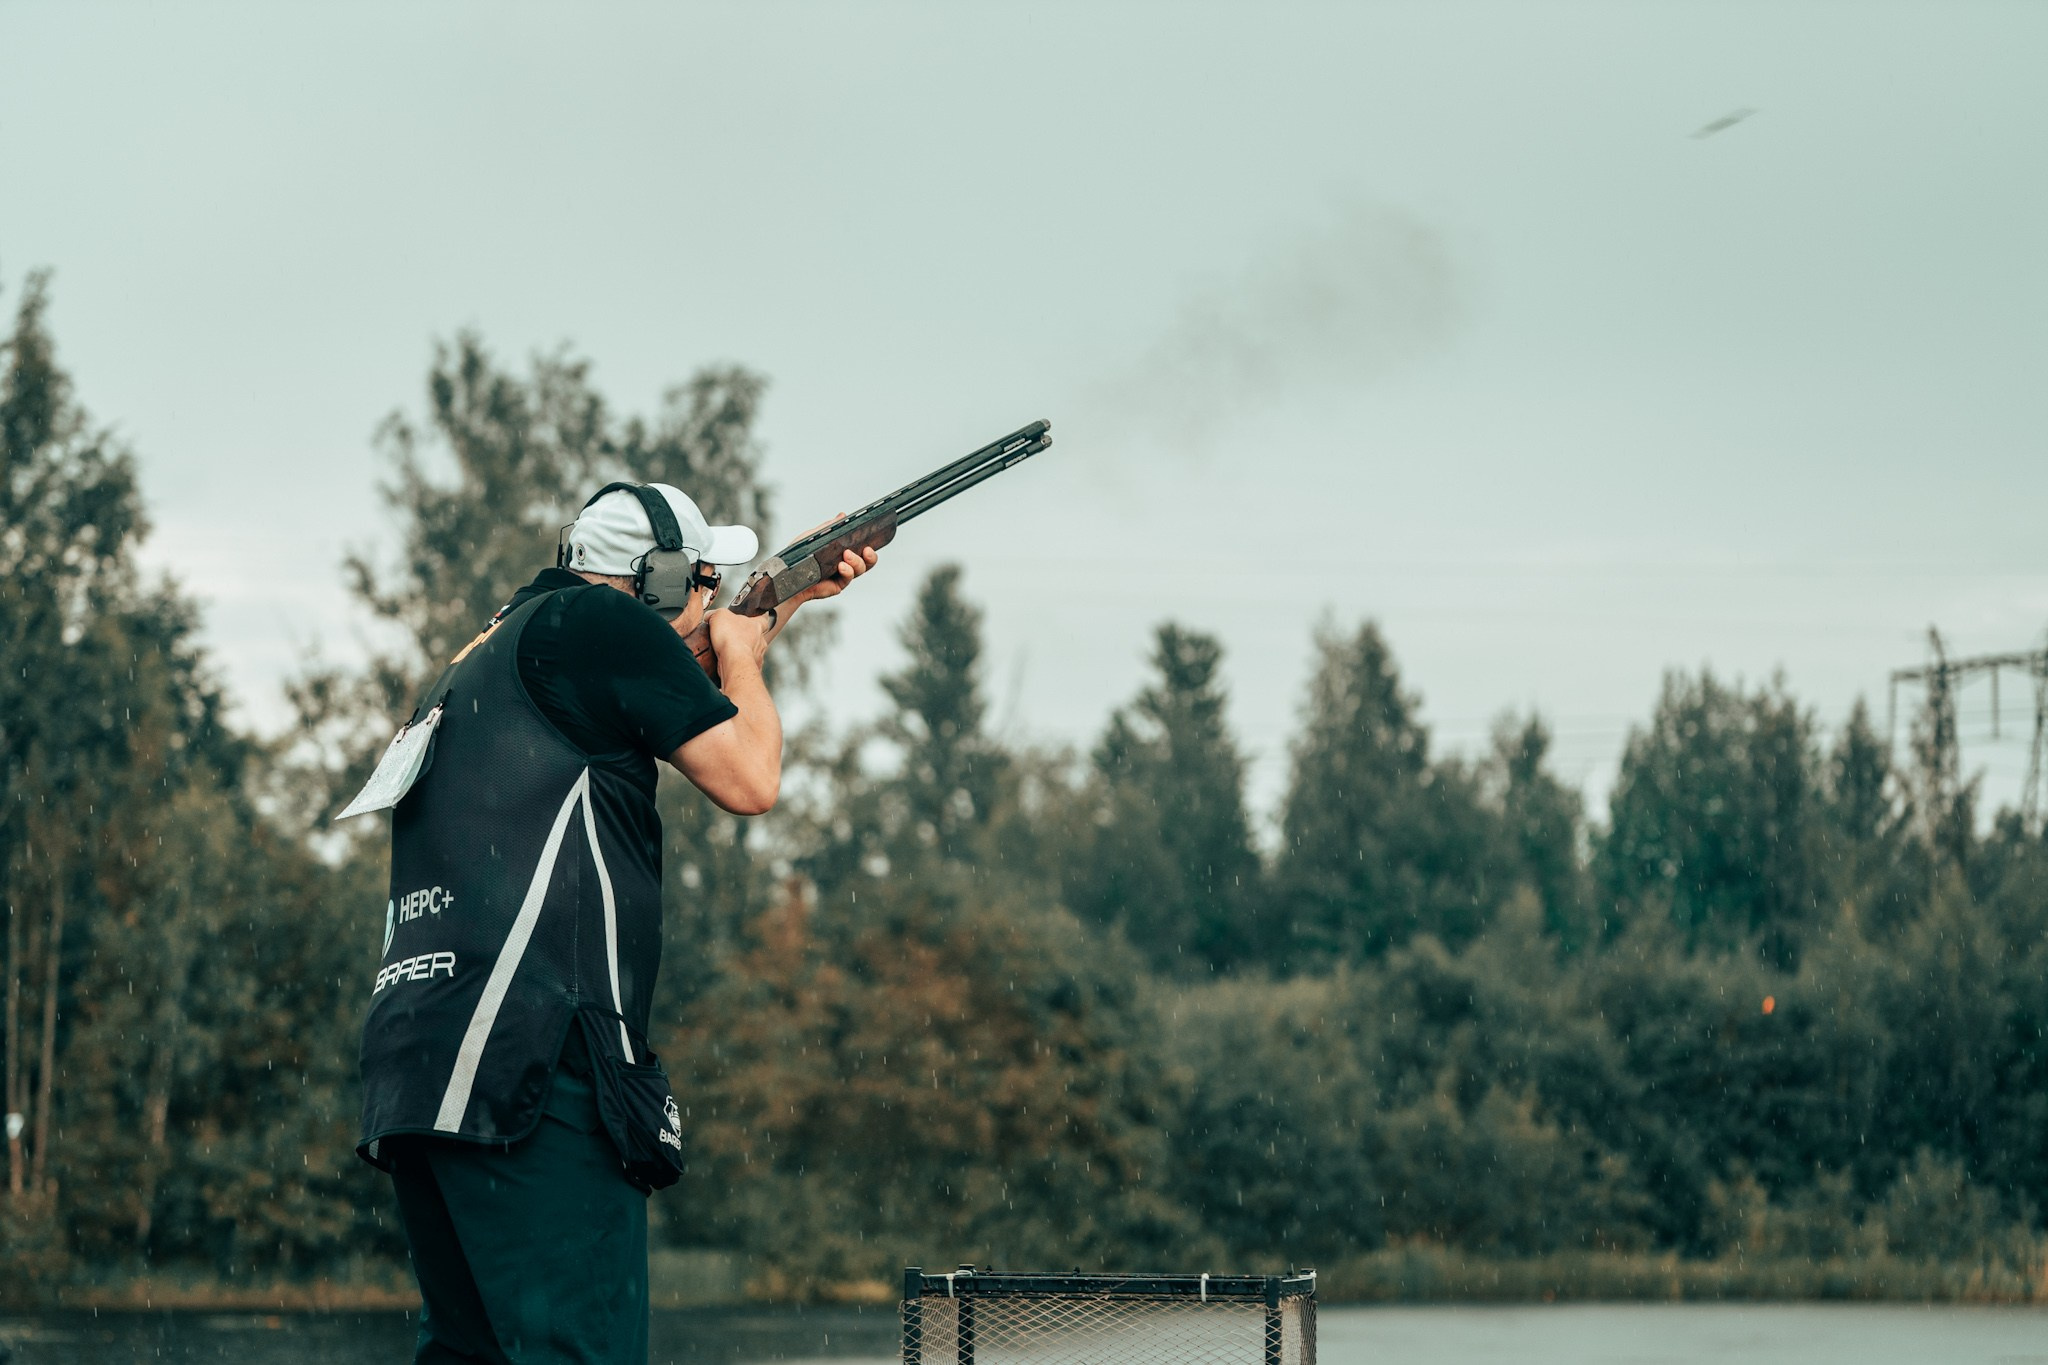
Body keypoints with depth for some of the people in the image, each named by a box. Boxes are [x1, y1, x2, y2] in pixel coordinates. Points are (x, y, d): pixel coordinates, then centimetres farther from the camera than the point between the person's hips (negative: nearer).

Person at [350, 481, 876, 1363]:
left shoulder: (483, 658, 27)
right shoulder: (595, 620, -1)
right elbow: (749, 780, 1)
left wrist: (793, 599, 47)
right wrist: (740, 647, 18)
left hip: (412, 1066, 9)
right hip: (527, 1051, -9)